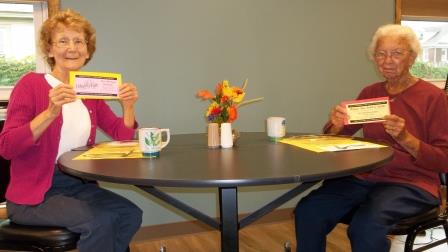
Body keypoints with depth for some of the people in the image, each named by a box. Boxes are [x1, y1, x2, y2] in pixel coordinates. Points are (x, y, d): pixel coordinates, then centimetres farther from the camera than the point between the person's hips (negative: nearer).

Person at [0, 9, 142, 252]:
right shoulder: (30, 83, -8)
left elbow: (122, 135, 12)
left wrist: (128, 107, -7)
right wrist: (51, 112, -28)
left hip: (78, 185, 5)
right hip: (32, 193, -5)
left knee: (130, 214, -14)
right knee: (99, 221, -25)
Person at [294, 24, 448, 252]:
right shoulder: (369, 93, 12)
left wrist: (405, 138, -20)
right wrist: (336, 125, -11)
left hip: (411, 184, -3)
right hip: (365, 178, 4)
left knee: (366, 225, -34)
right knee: (308, 211, -21)